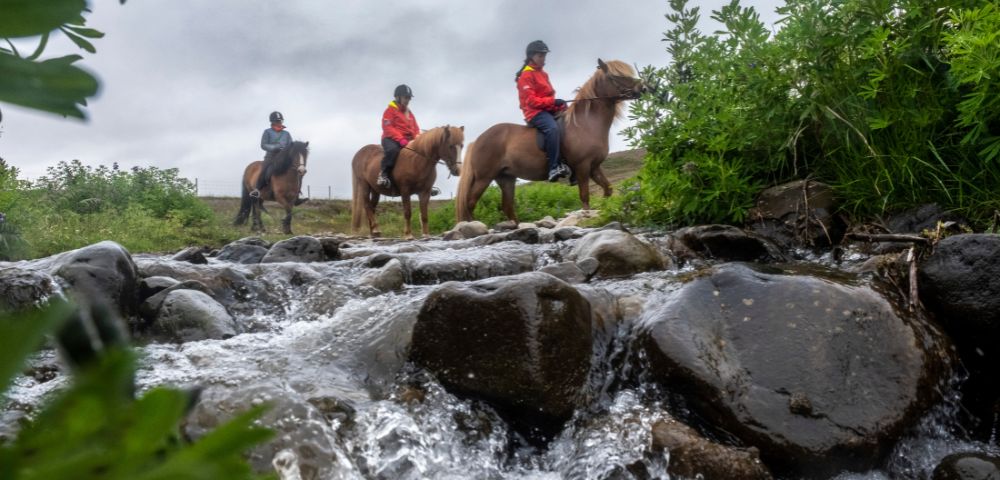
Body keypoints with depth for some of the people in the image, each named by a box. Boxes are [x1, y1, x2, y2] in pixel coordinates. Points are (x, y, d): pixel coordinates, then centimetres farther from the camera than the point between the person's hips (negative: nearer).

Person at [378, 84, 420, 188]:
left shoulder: (409, 113, 21)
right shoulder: (390, 110, -1)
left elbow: (416, 129, 20)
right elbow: (387, 129, -12)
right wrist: (401, 140, -23)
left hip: (408, 141, 7)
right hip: (391, 139, -7)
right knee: (393, 150, -40)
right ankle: (384, 174, -31)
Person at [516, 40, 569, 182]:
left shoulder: (543, 74, 21)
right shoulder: (526, 75, -6)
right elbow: (530, 100, -15)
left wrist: (559, 104, 2)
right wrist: (553, 101, -20)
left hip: (549, 110, 9)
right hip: (535, 112, -9)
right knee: (553, 128, -36)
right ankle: (554, 167, -41)